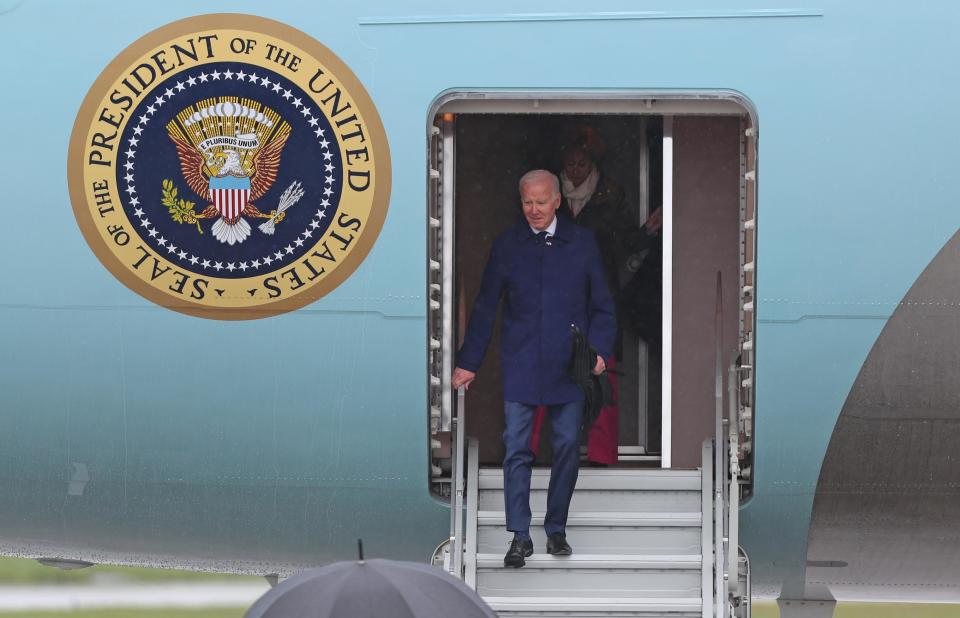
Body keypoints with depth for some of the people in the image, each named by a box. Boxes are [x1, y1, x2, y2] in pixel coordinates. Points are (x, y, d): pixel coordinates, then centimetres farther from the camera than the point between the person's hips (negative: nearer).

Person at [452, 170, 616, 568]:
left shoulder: (582, 243, 6)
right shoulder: (506, 246, 5)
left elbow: (602, 305, 10)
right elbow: (485, 307, 8)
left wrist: (599, 349, -4)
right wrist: (468, 363, 6)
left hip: (569, 367, 1)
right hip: (520, 367, -1)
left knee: (567, 446, 4)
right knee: (517, 448, -6)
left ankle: (556, 530, 16)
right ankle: (519, 536, -3)